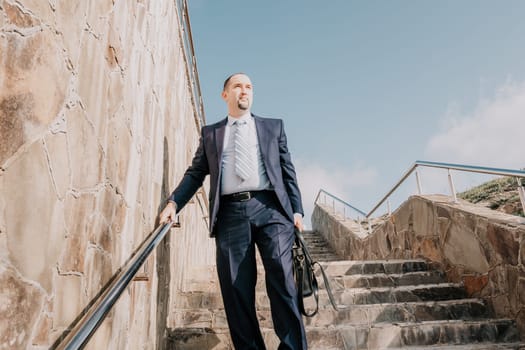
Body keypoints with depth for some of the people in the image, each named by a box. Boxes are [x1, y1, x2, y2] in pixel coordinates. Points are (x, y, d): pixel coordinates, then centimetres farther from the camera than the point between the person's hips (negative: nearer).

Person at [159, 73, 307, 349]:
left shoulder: (273, 127, 20)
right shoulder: (210, 133, 20)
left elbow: (288, 170, 14)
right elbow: (195, 173, 15)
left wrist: (296, 209, 5)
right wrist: (174, 202, -1)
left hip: (270, 208, 0)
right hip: (231, 213, 1)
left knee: (282, 279, -10)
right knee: (236, 288, -1)